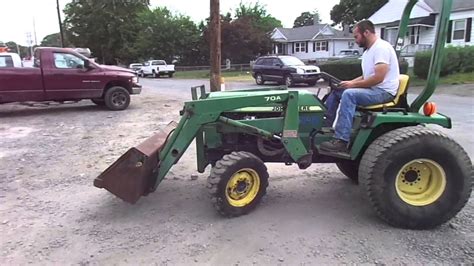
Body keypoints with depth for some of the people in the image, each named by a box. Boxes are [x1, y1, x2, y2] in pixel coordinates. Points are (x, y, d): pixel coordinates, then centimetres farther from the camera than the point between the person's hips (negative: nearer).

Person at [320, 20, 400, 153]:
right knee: (336, 91, 7)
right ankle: (324, 127, 7)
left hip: (383, 91, -10)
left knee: (349, 94, -32)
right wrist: (349, 82, 3)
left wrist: (353, 84, -17)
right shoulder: (368, 51, 16)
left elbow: (378, 78, -26)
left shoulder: (381, 47, -16)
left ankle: (341, 141, -35)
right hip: (371, 89, 10)